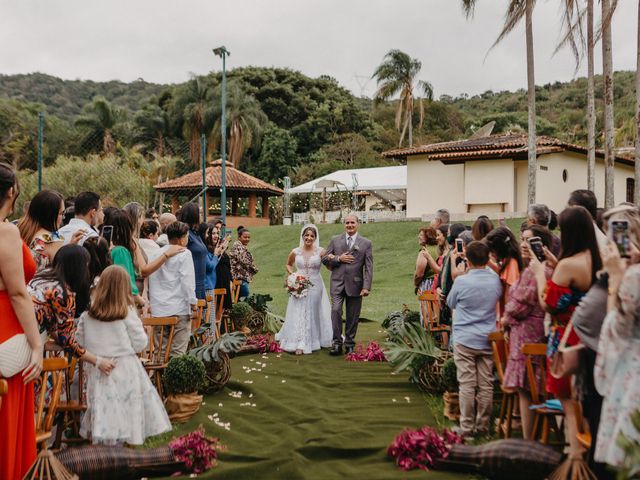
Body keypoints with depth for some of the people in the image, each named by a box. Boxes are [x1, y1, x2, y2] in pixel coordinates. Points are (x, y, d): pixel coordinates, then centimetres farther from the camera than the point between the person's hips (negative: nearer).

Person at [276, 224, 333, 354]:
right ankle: (299, 344, 6)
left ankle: (313, 340, 18)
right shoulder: (295, 252, 1)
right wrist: (291, 274, -1)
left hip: (315, 286, -1)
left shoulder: (320, 251, -5)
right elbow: (288, 264, 18)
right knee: (298, 314, 0)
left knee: (312, 313, 8)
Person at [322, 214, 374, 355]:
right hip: (337, 283, 0)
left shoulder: (366, 243, 3)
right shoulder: (335, 240, 8)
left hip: (355, 284, 0)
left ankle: (349, 344, 20)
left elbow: (369, 267, -1)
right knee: (336, 311, -13)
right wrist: (339, 259, -8)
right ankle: (337, 343, -4)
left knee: (352, 316, 6)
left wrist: (366, 287, -10)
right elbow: (325, 259, 9)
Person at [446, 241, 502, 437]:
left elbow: (450, 303, 4)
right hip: (488, 340, 3)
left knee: (467, 384, 2)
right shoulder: (495, 281, -3)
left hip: (465, 339, -3)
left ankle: (467, 426, 7)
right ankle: (483, 426, 16)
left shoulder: (461, 281, -13)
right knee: (486, 384, 8)